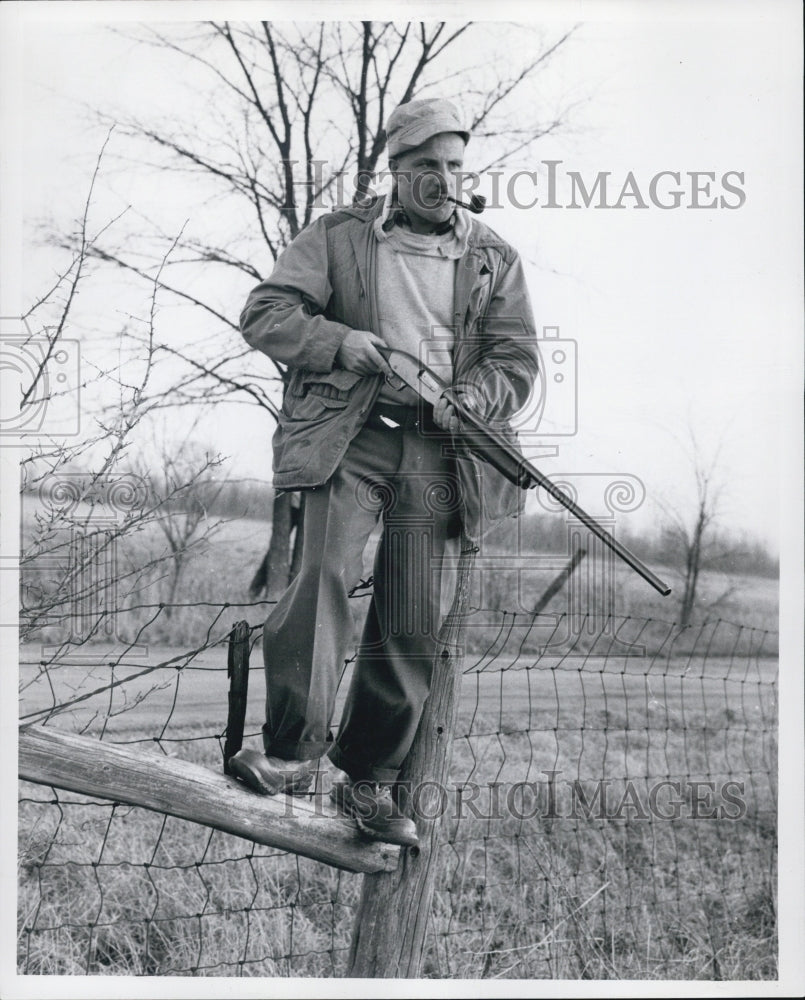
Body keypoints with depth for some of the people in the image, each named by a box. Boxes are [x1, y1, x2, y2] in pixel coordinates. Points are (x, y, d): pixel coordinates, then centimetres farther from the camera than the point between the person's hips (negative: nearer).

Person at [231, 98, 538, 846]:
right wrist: (339, 340, -12)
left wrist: (465, 400, -12)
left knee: (413, 623, 1)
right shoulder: (337, 237, 9)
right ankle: (291, 754, -16)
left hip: (437, 450, 2)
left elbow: (516, 360, 9)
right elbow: (263, 313, 5)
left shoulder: (494, 259, 14)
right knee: (325, 574, -24)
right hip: (349, 434, -2)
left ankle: (369, 780, 14)